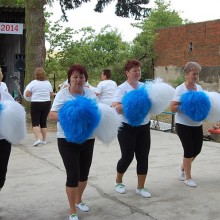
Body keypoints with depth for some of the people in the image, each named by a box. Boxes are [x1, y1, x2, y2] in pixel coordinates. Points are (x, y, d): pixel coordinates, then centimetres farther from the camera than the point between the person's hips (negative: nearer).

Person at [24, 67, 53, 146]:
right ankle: (44, 140, 16)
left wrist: (33, 93, 9)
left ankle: (37, 139, -17)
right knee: (43, 122, 14)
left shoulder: (33, 83, -8)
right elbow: (51, 94, 12)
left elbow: (27, 94, -10)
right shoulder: (48, 83, 4)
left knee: (35, 123, -1)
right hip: (47, 104, 4)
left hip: (36, 104, -4)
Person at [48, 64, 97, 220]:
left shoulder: (91, 93, 4)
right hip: (68, 140, -4)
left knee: (84, 173, 16)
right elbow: (52, 115, -14)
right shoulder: (62, 94, -7)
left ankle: (78, 200, 41)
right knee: (73, 175, -5)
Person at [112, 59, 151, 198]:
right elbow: (116, 108, -19)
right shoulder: (122, 89, -8)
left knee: (143, 157, 5)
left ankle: (141, 187, 18)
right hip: (127, 128, -5)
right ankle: (118, 181, 29)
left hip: (144, 127, 5)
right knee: (127, 156, 2)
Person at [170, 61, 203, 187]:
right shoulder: (180, 89, -9)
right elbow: (173, 108, -14)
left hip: (197, 124, 6)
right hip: (183, 124, -6)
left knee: (197, 149, 11)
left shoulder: (199, 88, 7)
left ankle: (183, 167, 38)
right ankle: (188, 177, 16)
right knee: (189, 150, -2)